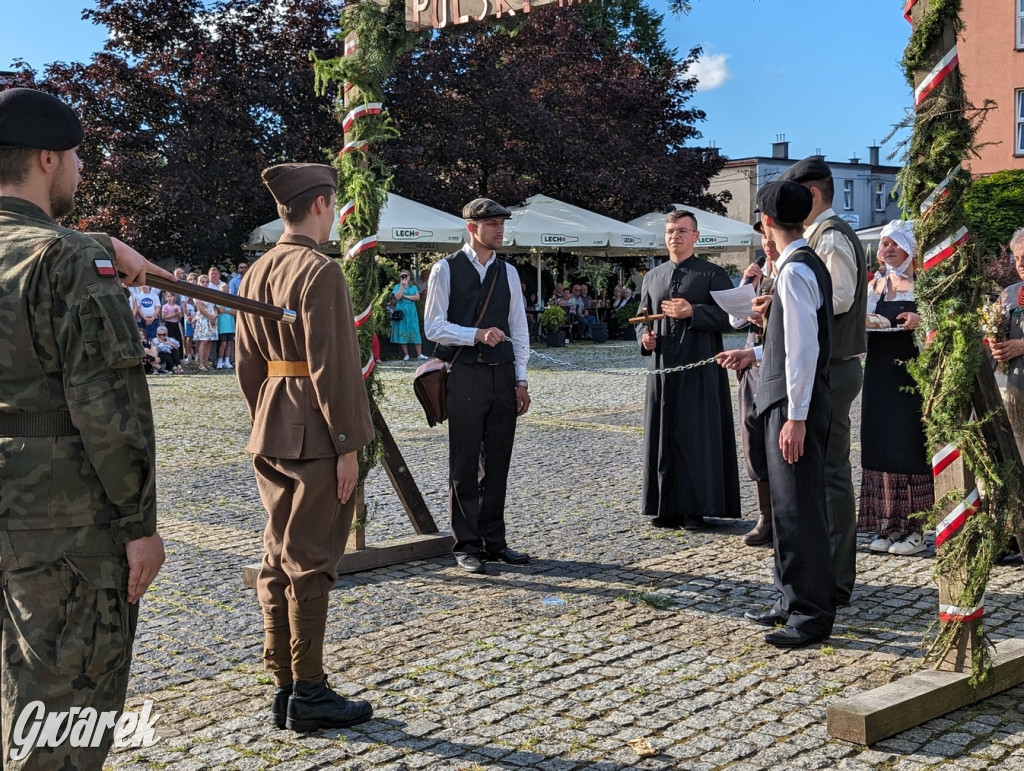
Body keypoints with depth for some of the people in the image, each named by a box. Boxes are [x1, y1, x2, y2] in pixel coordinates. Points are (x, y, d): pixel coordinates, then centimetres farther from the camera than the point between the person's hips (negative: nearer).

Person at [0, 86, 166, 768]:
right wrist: (140, 522, -15)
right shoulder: (71, 263, -17)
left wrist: (105, 247, 31)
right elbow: (109, 408, -20)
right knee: (63, 710, 3)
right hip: (64, 525, -8)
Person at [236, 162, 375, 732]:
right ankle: (309, 695, 7)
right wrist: (349, 445, -15)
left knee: (279, 560, 12)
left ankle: (284, 687, 21)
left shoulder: (255, 274, 11)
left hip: (271, 434, 8)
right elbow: (334, 368, -19)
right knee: (311, 563, -1)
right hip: (317, 438, -8)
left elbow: (248, 365, 15)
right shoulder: (321, 273, -15)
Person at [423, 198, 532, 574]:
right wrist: (477, 334, -20)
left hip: (503, 374, 5)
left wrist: (521, 379, 7)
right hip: (465, 374, -4)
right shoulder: (446, 270, -3)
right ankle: (467, 546, 10)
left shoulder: (508, 272, 11)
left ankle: (494, 540, 19)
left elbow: (519, 328, 13)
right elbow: (434, 326, -7)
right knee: (465, 464, 0)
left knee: (498, 462, 9)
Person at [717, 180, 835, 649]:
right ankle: (792, 600, 28)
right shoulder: (807, 264, 14)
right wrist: (755, 354, 29)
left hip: (794, 404, -10)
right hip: (785, 399, 10)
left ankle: (812, 615, 4)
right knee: (787, 505, 17)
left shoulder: (794, 271, -17)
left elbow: (804, 348, -23)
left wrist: (796, 416, -23)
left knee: (799, 509, -4)